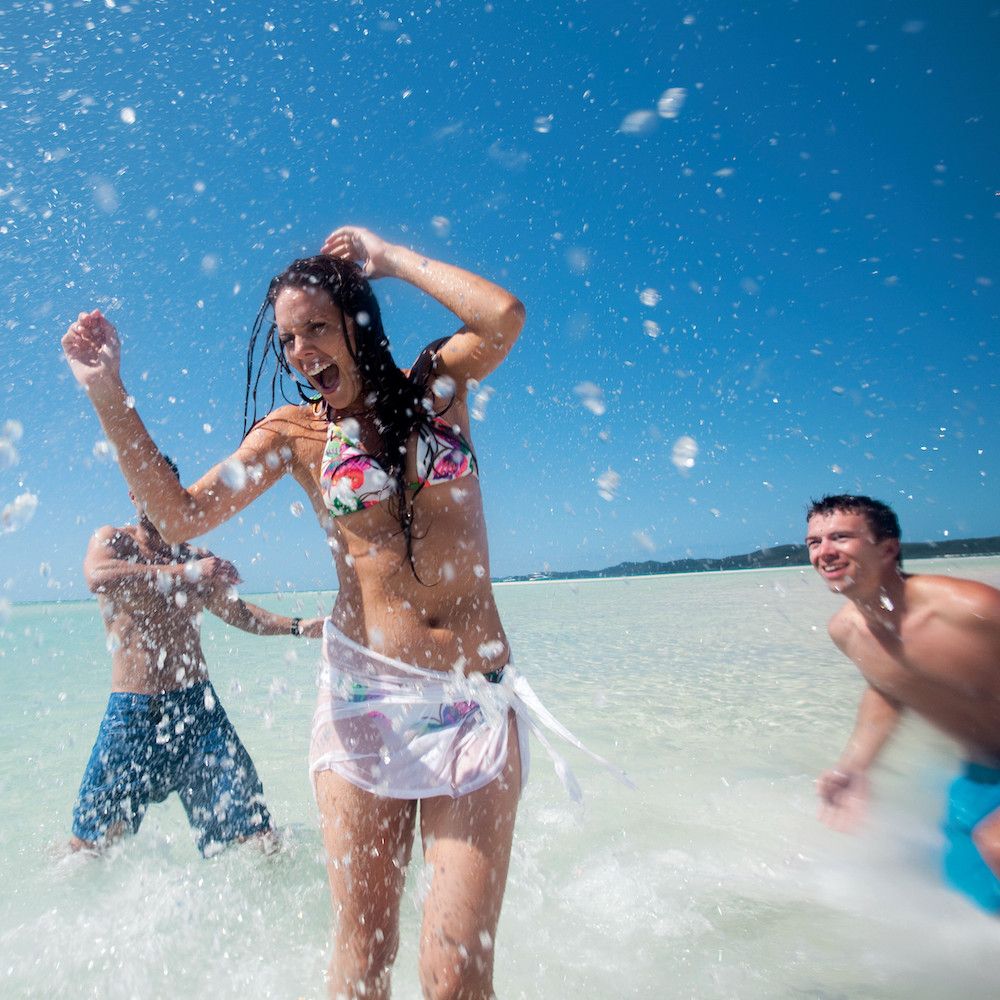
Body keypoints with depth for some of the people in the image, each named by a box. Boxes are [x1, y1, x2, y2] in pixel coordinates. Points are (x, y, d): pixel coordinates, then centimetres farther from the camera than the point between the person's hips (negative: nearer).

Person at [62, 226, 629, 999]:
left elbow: (505, 316, -11)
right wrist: (108, 394, -6)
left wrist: (387, 256, -1)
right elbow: (180, 514, 1)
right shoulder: (295, 430, 7)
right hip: (363, 695, 1)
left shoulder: (437, 382, 7)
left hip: (477, 700, 0)